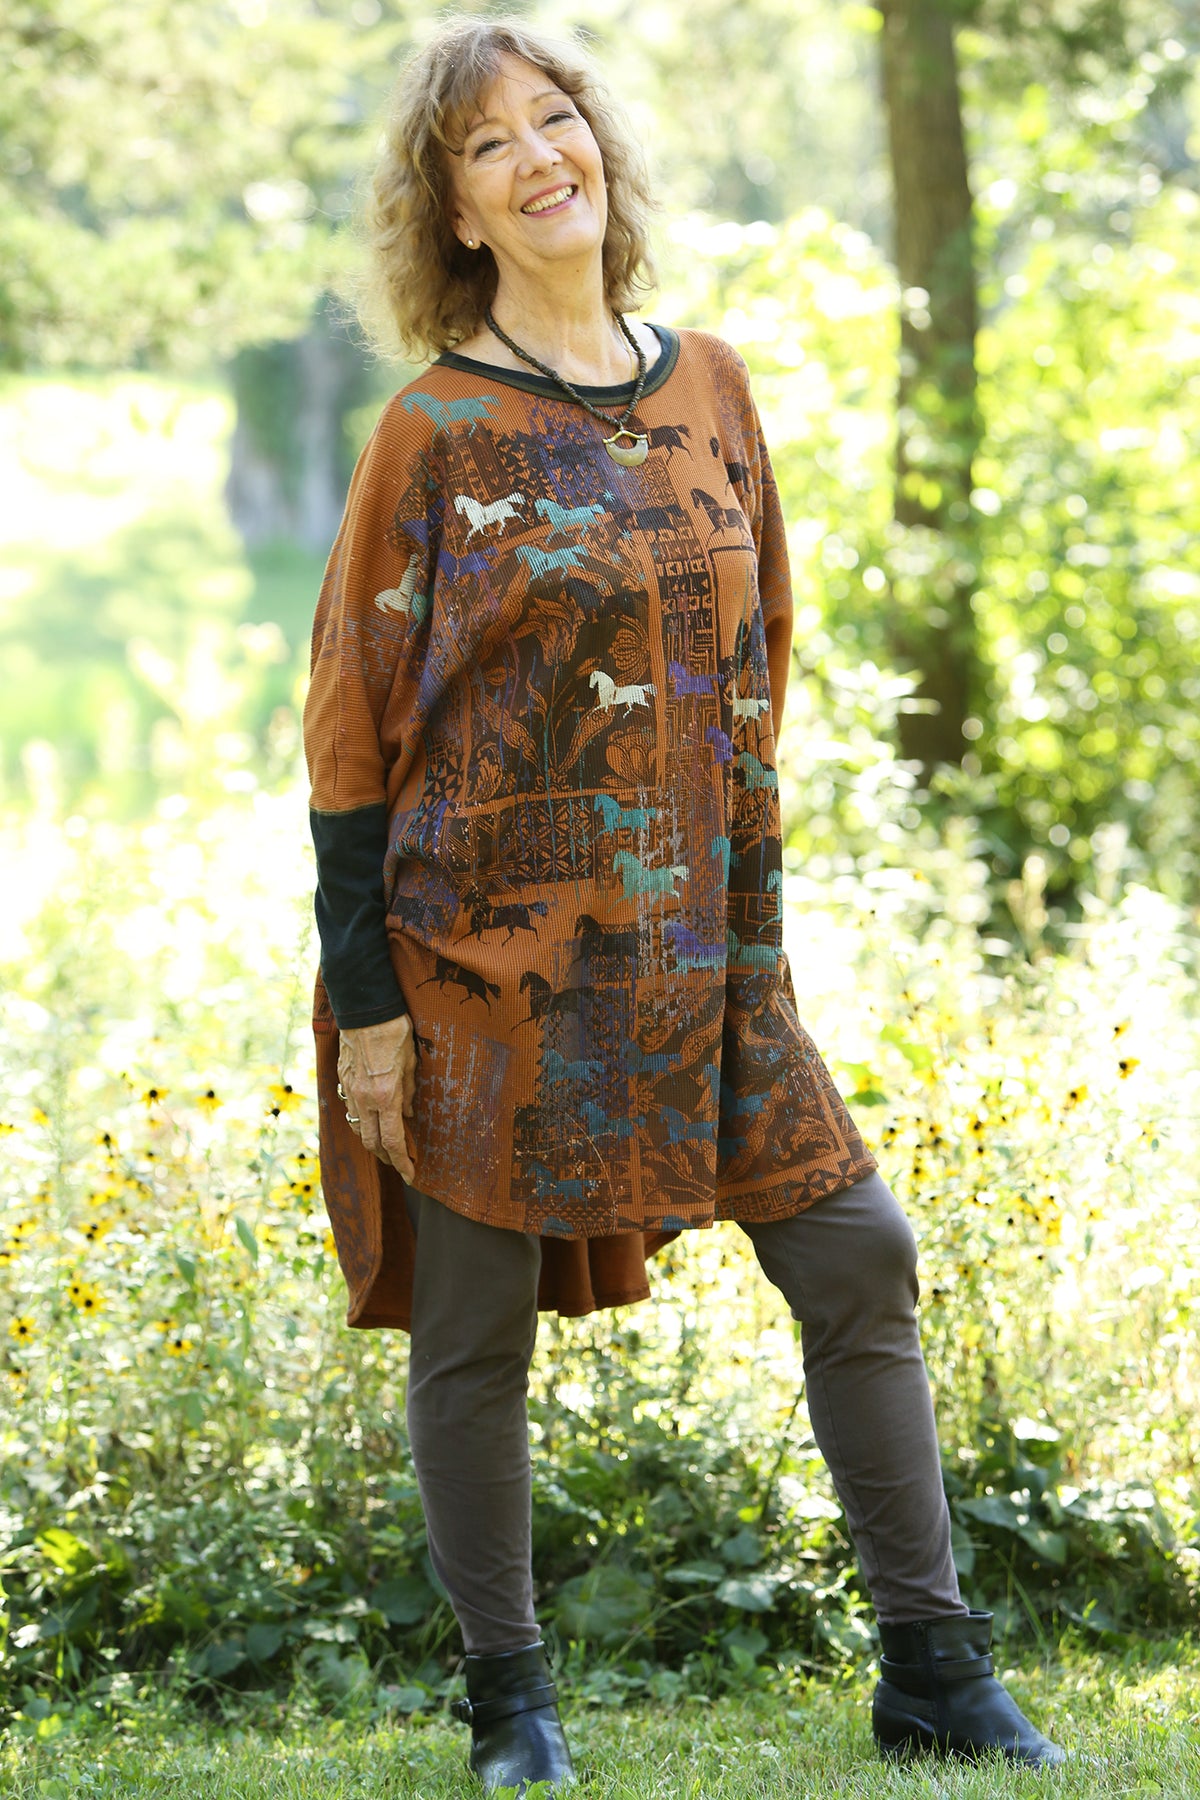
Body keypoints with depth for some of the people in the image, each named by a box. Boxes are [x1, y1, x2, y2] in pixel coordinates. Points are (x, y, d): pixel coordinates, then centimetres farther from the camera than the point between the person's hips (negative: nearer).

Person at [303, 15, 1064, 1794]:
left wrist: (756, 925, 14)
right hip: (483, 946, -4)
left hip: (692, 946, 4)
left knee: (860, 1258, -1)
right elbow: (352, 725, -5)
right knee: (477, 1325, 3)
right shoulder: (436, 433, -6)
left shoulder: (711, 387, 8)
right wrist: (364, 999, -9)